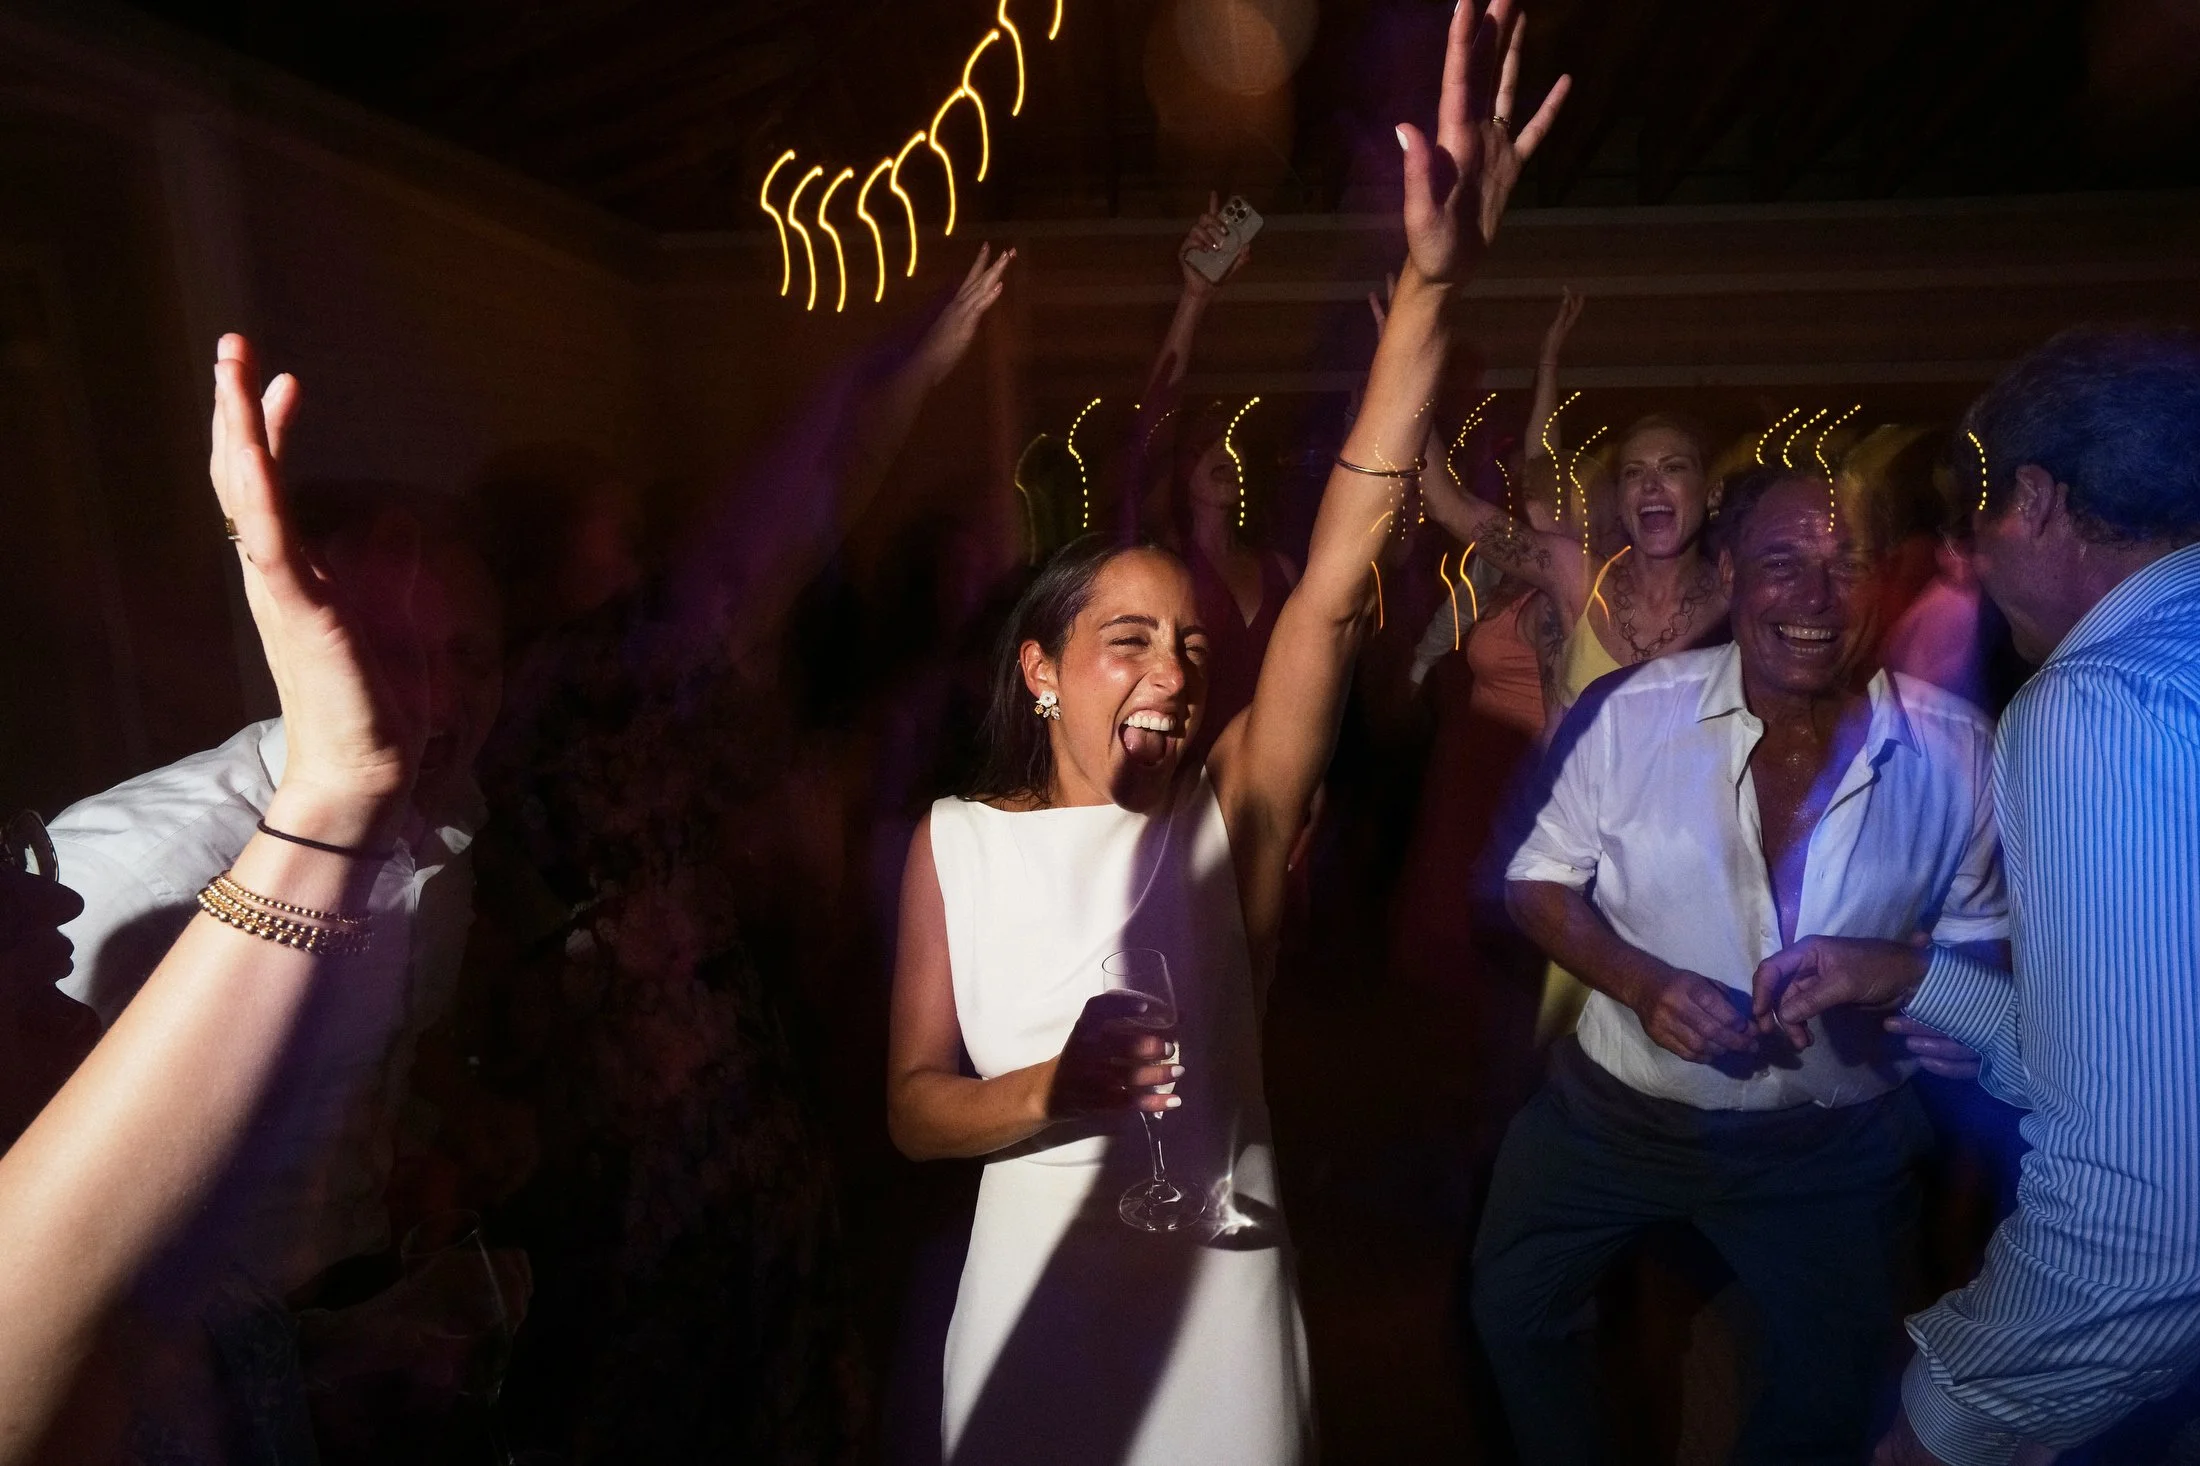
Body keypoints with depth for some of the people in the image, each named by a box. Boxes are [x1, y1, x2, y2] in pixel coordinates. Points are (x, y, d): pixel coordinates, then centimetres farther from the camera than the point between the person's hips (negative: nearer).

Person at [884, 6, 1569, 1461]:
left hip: (1220, 1301, 0)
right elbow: (914, 1104, -3)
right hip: (1031, 1303, 1)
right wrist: (1045, 1092, -25)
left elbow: (1334, 598, -24)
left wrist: (1433, 284, -31)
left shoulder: (1224, 815, -11)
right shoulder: (957, 840, -7)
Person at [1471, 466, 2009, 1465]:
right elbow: (1540, 880, -7)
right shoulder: (1633, 711, -16)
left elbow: (1976, 930, 3)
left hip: (1828, 1143, 1)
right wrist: (1640, 982, -23)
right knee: (1513, 1306, 15)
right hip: (1618, 1108, 0)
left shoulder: (1952, 749, -12)